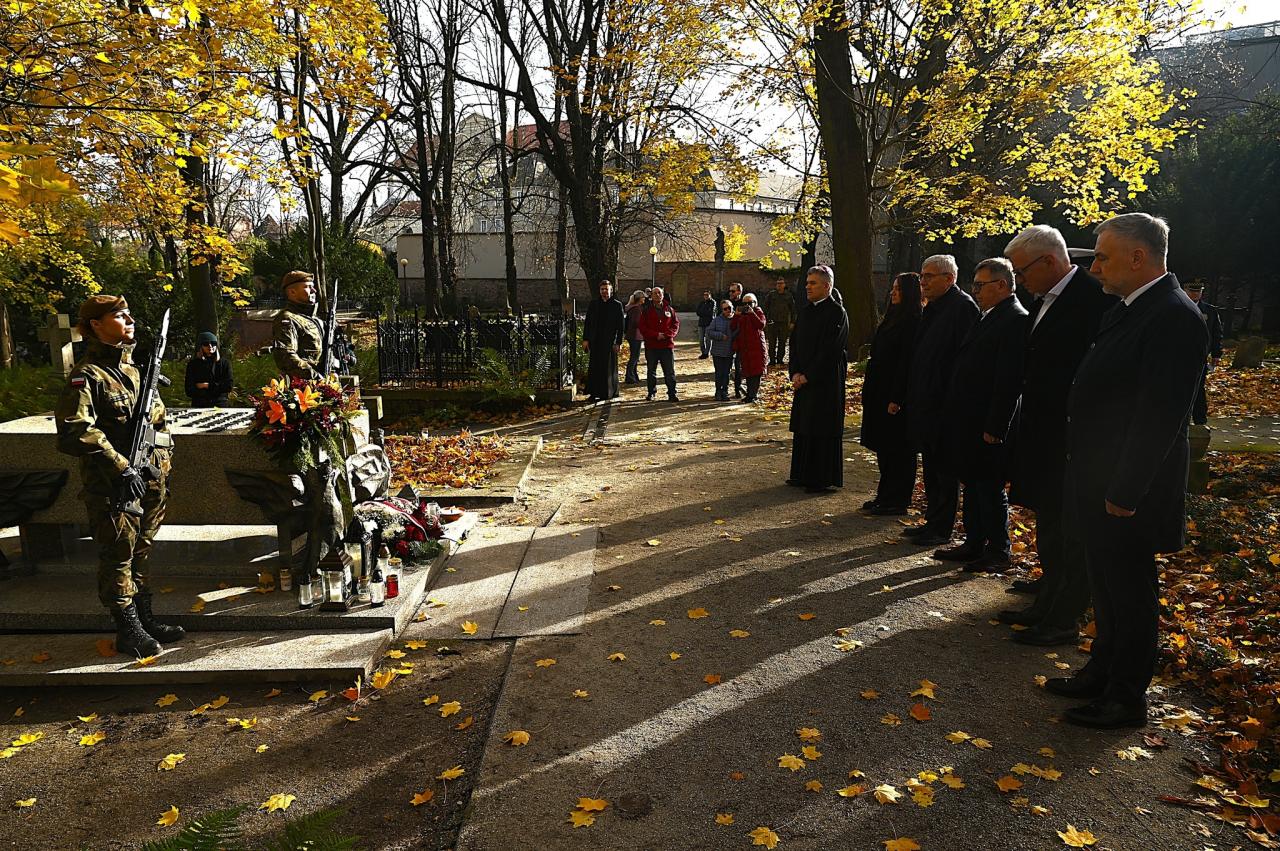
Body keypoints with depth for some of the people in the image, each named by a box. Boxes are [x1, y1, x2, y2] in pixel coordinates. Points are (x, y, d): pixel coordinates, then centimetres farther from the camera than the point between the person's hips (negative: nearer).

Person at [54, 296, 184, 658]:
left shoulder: (134, 370, 14)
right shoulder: (86, 375, -12)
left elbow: (158, 421, 21)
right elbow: (74, 431, -22)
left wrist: (160, 466, 11)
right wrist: (120, 468, -23)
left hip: (148, 481, 8)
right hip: (111, 488, -8)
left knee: (142, 550, 16)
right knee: (119, 556, 2)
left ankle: (145, 620, 28)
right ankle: (128, 632, 13)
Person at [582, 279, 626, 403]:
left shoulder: (617, 305, 2)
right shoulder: (593, 304, 10)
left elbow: (621, 325, -1)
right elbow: (587, 322, 11)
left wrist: (618, 342, -7)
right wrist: (585, 339, 3)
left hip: (610, 342, -3)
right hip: (595, 341, 3)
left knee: (608, 368, 1)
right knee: (594, 368, 3)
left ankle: (607, 393, 9)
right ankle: (594, 393, 9)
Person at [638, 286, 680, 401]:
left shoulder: (669, 309, 7)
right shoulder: (647, 310, 3)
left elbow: (676, 324, 6)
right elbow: (642, 327, -2)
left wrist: (666, 334, -11)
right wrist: (656, 335, -13)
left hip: (667, 345, 0)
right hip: (651, 345, 0)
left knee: (670, 372, -1)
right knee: (651, 371, 10)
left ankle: (672, 394, 4)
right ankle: (651, 393, 21)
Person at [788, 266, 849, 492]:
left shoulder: (836, 313, -11)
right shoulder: (805, 312, 13)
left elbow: (830, 351, -17)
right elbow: (795, 344, 13)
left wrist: (807, 376, -15)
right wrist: (795, 373, -1)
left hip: (826, 382, -8)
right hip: (803, 381, 8)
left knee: (822, 429, -2)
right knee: (802, 427, 12)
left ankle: (822, 479, 7)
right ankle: (802, 474, 23)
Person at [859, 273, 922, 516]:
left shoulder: (913, 322, -15)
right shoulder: (893, 318, 14)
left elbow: (907, 363, -19)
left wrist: (897, 399, -21)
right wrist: (870, 391, 14)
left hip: (897, 396, -9)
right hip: (881, 393, 9)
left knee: (897, 450, -1)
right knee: (883, 448, 14)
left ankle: (896, 501, 9)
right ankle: (885, 496, 24)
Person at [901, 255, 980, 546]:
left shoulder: (963, 307, -13)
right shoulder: (931, 309, 15)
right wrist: (913, 397, 15)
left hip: (945, 405, -9)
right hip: (925, 403, 9)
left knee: (944, 470, 1)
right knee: (930, 466, 16)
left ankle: (941, 528, 11)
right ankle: (933, 521, 26)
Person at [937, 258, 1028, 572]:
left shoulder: (1016, 320, -15)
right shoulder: (989, 317, 14)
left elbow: (1009, 381, -20)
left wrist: (994, 428, -21)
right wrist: (954, 417, 13)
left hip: (987, 426, -9)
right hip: (968, 423, 9)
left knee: (990, 488, 2)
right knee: (972, 485, 17)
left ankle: (998, 552, 16)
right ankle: (974, 544, 29)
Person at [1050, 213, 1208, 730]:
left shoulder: (1174, 318, -20)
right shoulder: (1127, 310, 10)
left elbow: (1161, 415, -23)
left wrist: (1125, 493, -21)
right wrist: (1094, 484, 13)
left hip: (1128, 493, -9)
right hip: (1098, 485, 9)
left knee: (1130, 593, 6)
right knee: (1106, 587, 21)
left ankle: (1127, 700, 23)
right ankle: (1102, 673, 38)